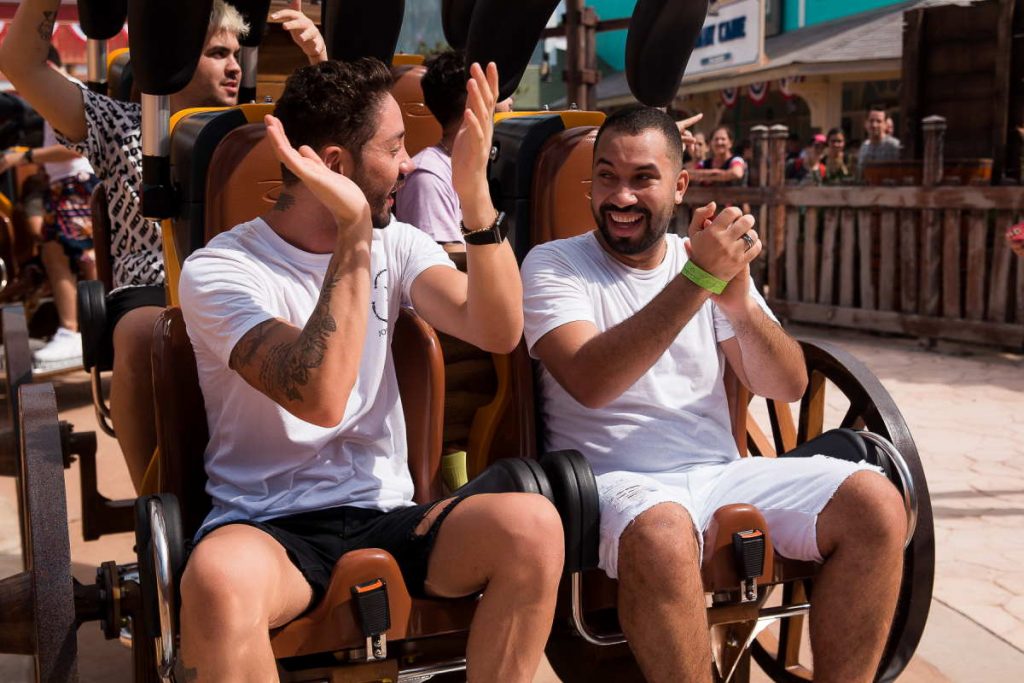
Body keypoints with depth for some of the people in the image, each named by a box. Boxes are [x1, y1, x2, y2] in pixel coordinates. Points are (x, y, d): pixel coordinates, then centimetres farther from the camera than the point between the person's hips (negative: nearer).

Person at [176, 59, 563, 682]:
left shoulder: (395, 243, 7)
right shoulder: (219, 271, -8)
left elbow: (498, 332, -10)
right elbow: (320, 398, -25)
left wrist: (476, 197, -22)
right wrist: (354, 236, -25)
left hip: (385, 514, 5)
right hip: (269, 529, -4)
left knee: (532, 525, -24)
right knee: (220, 577, -39)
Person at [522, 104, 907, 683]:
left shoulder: (712, 259, 13)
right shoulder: (554, 265, 1)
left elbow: (788, 387, 4)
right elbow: (590, 383, -18)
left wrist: (738, 299, -15)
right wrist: (697, 280, -21)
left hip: (721, 473, 5)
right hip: (614, 480, -4)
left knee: (876, 504, -16)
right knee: (660, 532, -38)